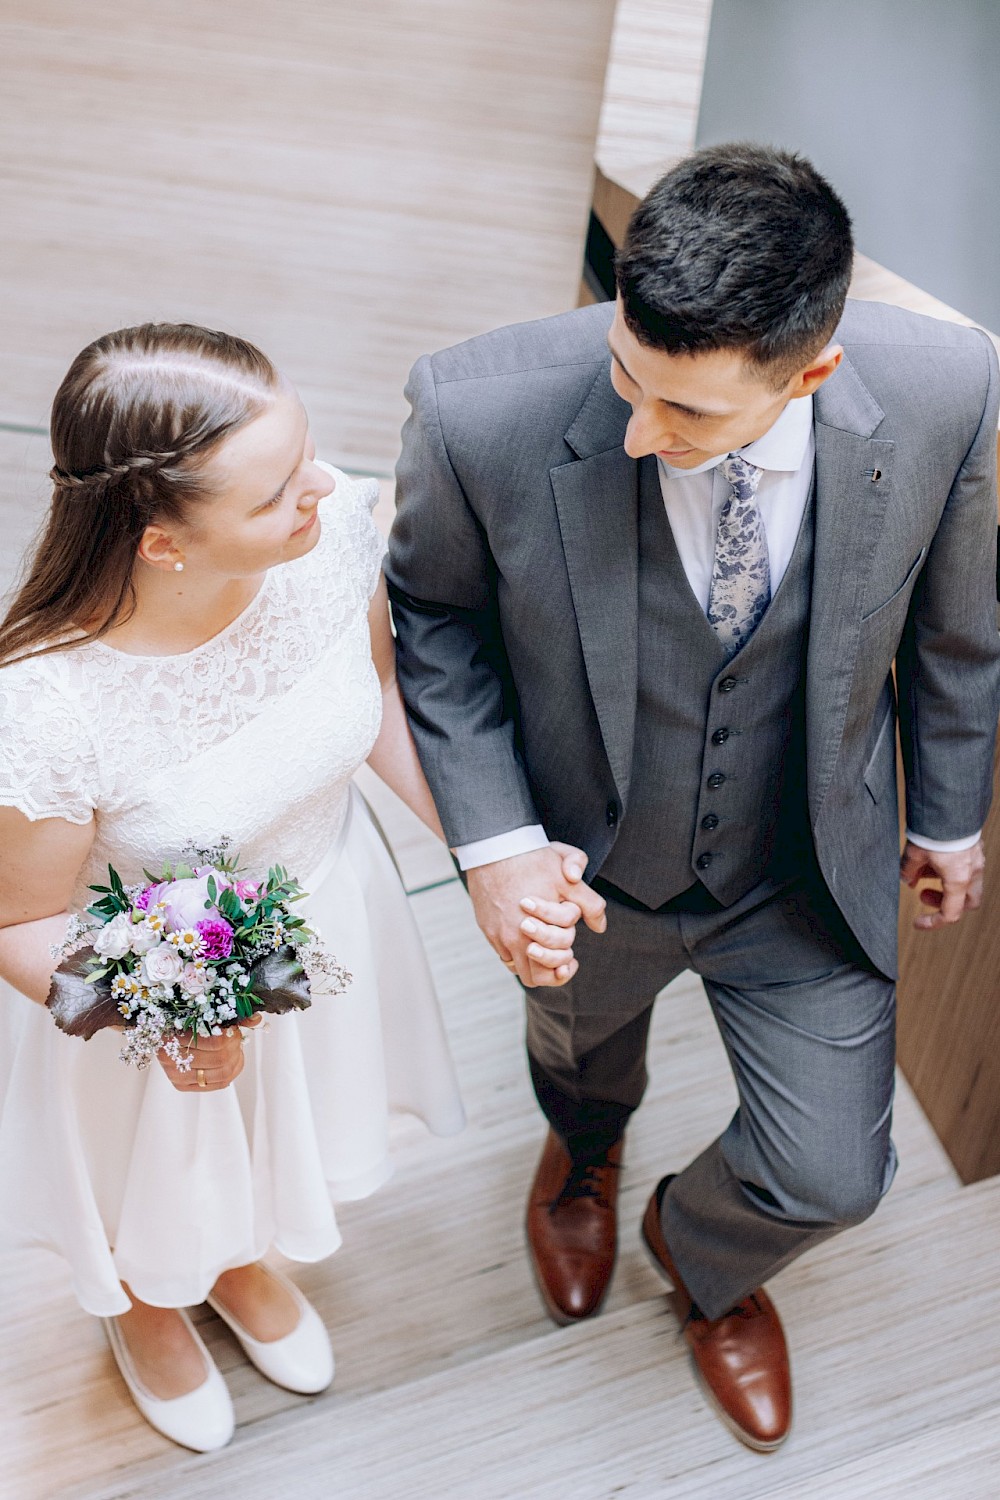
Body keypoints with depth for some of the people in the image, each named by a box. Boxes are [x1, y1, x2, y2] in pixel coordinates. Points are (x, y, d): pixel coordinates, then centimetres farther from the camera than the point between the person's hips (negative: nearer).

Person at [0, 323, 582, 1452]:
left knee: (279, 1134, 35)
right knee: (158, 1184, 30)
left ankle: (238, 1264, 73)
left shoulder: (333, 530, -28)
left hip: (319, 904, 4)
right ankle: (141, 1305, 70)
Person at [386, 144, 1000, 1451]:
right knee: (581, 1048, 31)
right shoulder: (481, 412, -33)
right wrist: (494, 838, -21)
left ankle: (707, 1256, 53)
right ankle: (583, 1154, 74)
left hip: (812, 872, 1)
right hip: (590, 867, 0)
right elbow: (435, 610, -11)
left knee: (831, 1177, 12)